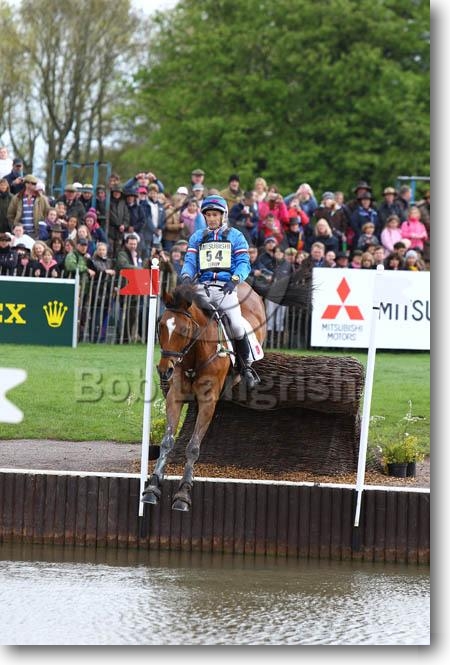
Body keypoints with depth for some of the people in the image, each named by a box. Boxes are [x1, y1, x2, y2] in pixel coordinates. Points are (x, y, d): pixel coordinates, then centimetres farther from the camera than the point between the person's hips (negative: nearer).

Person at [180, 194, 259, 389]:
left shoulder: (235, 236, 13)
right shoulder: (197, 238, 21)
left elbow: (243, 263, 3)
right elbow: (190, 262, 12)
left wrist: (235, 280, -17)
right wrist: (186, 276, -11)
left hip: (226, 287, -3)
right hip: (202, 287, 3)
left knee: (237, 326, -20)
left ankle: (246, 366, -5)